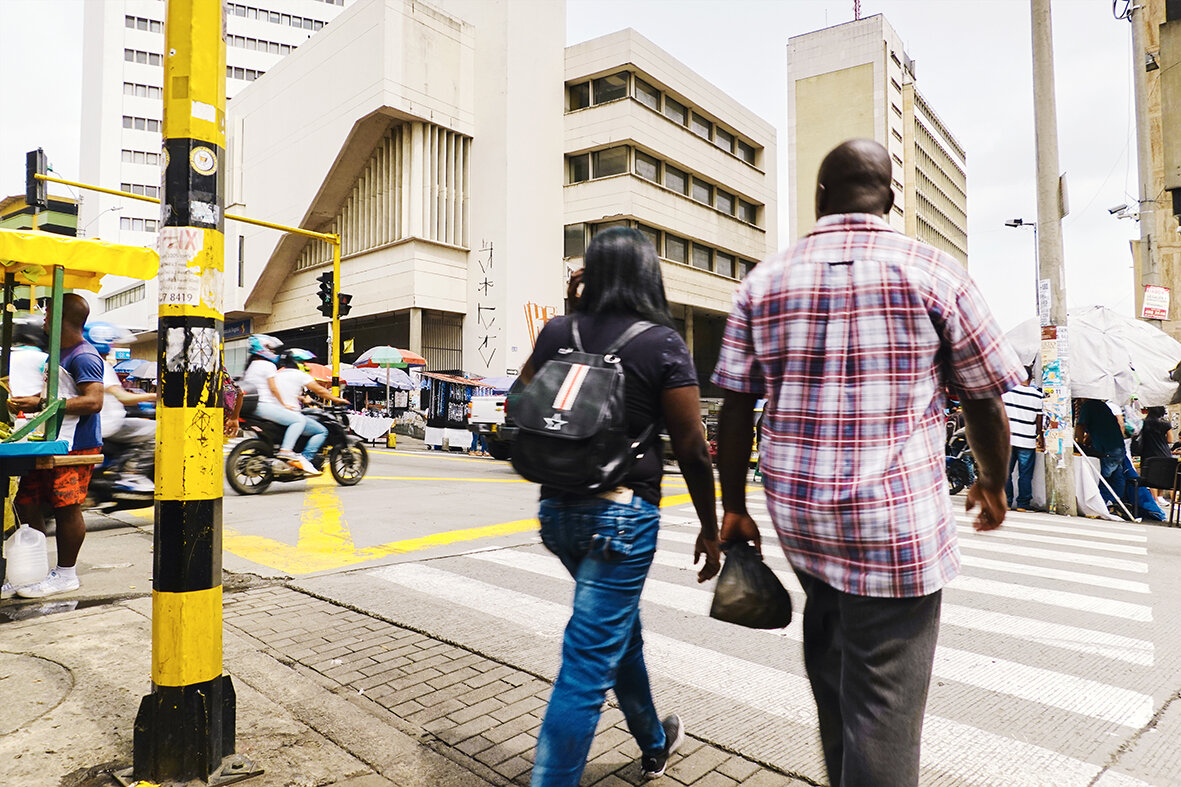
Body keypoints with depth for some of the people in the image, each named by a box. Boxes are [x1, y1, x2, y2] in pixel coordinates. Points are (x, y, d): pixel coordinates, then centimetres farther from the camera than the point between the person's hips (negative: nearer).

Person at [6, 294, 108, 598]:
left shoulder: (84, 357, -14)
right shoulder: (59, 353, 19)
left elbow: (93, 401, -24)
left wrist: (41, 403, -23)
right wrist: (29, 401, 13)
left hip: (76, 446, -10)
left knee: (66, 507, -4)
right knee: (26, 501, 12)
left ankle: (66, 574, 8)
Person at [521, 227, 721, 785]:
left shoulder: (557, 331, 2)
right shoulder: (661, 342, -9)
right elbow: (691, 449, -8)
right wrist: (710, 530, 3)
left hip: (559, 509, 6)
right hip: (623, 514, -6)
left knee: (620, 630, 25)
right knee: (588, 665, 2)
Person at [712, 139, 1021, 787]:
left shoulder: (764, 281, 4)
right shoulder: (934, 273, -3)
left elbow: (735, 406, 3)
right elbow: (985, 398, 4)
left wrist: (733, 506, 11)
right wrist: (993, 484, 21)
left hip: (797, 509, 4)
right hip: (897, 518, -4)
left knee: (829, 648, 26)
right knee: (883, 706, 5)